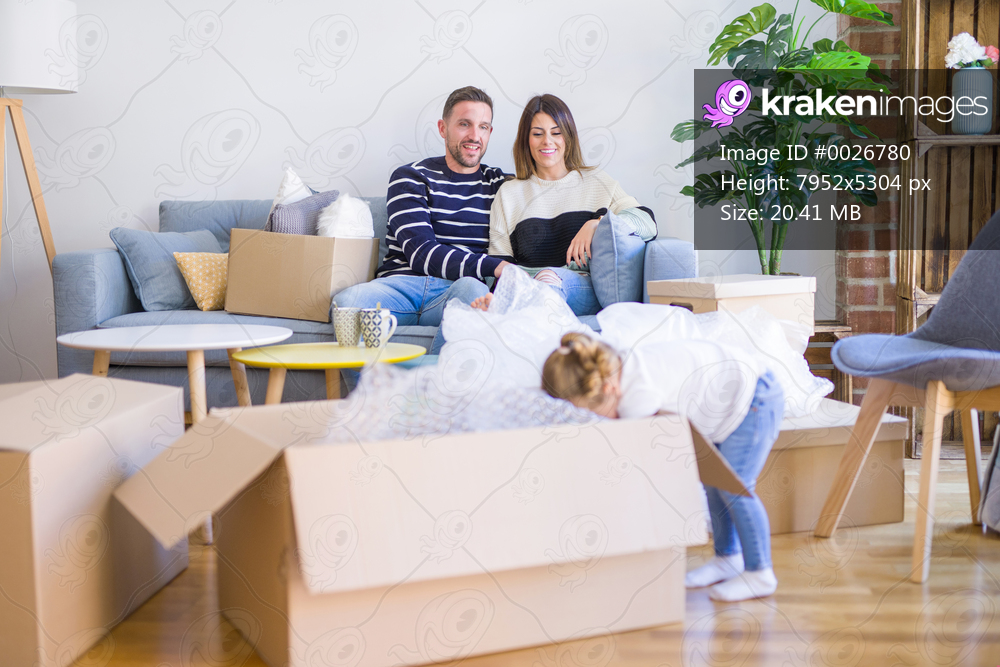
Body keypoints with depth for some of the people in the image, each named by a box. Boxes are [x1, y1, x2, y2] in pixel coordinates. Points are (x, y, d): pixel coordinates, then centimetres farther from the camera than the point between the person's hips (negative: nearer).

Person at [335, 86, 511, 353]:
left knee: (472, 289, -37)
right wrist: (493, 266, -16)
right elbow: (421, 253, -4)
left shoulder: (498, 184, 22)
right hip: (401, 283, -1)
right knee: (347, 301, -33)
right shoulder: (410, 178, 11)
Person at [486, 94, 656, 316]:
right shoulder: (508, 194, 24)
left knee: (551, 276, -39)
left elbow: (647, 222, 6)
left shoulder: (598, 183, 20)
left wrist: (598, 223, -13)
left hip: (587, 289, -2)